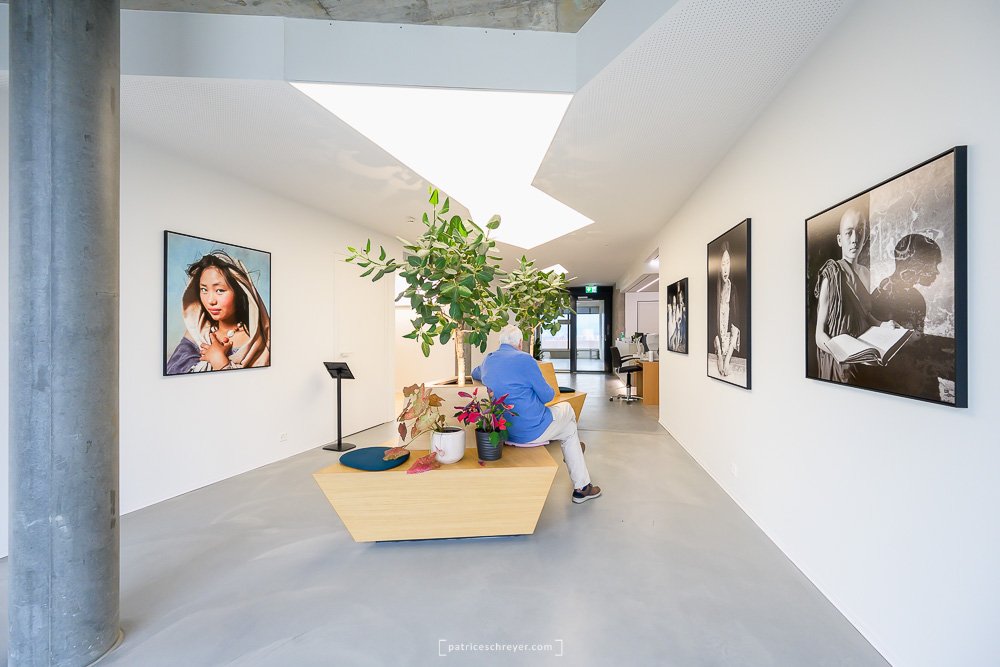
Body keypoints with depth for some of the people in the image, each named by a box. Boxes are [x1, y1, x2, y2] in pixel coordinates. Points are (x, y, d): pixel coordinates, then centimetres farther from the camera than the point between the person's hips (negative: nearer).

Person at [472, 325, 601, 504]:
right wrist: (552, 391, 12)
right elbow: (547, 396, -10)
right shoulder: (524, 359, -18)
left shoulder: (487, 360, 4)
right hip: (533, 431, -7)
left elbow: (474, 374, 28)